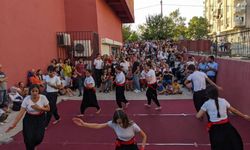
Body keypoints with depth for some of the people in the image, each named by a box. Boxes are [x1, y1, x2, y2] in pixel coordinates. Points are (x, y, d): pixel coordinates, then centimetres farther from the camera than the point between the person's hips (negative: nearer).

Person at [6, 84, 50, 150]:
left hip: (40, 119, 0)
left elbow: (48, 109, -6)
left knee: (39, 137, -5)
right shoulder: (26, 99, -15)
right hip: (29, 119, 0)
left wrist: (39, 108, -23)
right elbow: (21, 112, -16)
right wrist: (14, 124, -21)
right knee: (29, 138, -7)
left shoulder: (43, 97, -15)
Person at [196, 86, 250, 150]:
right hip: (226, 126, 3)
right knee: (235, 144, 15)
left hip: (215, 129, -3)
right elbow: (234, 110, 15)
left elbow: (198, 116, -8)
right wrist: (244, 116, 30)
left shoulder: (207, 104, -7)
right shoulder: (223, 101, 3)